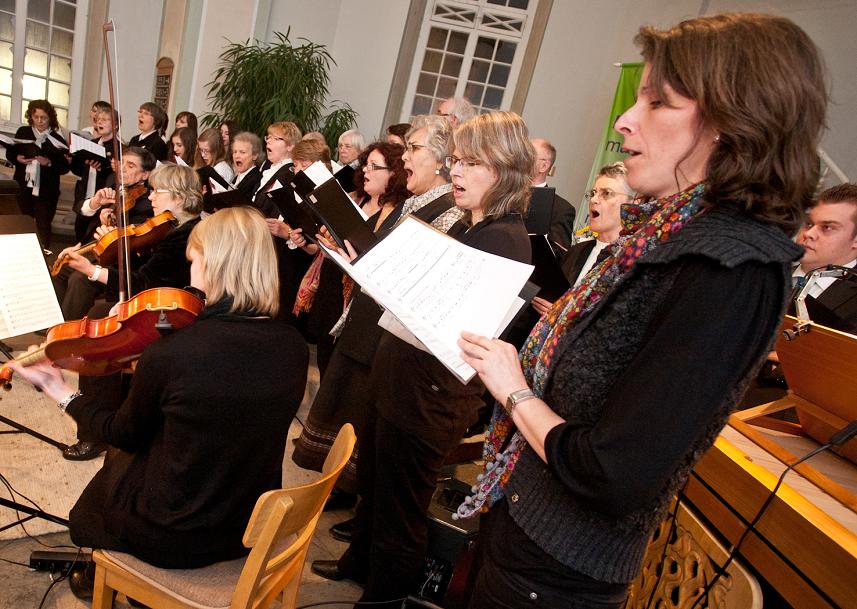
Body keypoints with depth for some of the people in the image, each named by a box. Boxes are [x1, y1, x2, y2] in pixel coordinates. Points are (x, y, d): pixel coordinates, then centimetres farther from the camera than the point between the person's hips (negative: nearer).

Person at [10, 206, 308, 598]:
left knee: (117, 465, 27)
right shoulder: (294, 347, -14)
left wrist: (63, 394, 9)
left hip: (174, 537, -4)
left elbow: (125, 434, -7)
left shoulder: (169, 353, -27)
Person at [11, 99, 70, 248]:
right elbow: (10, 153, 15)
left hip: (46, 191, -3)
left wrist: (49, 163, -22)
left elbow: (65, 167, -5)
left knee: (43, 228, 0)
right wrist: (18, 158, -6)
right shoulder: (23, 132, 7)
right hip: (23, 187, 3)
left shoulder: (57, 139, -3)